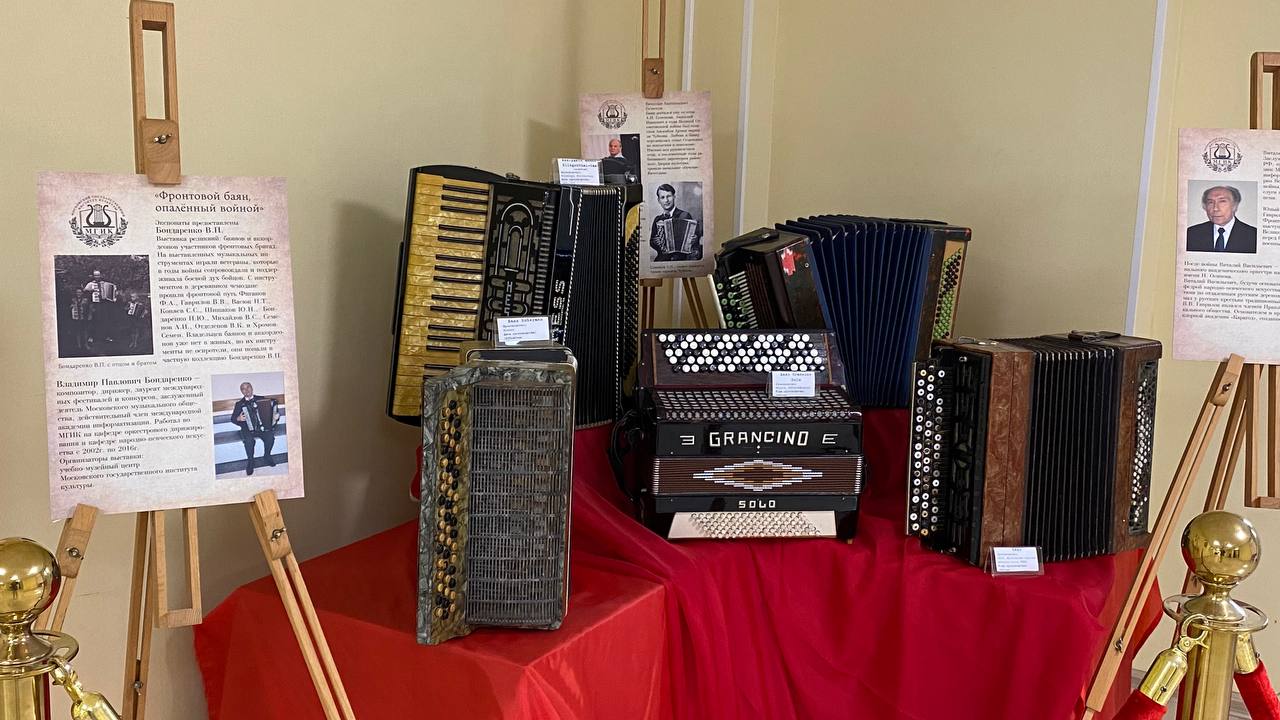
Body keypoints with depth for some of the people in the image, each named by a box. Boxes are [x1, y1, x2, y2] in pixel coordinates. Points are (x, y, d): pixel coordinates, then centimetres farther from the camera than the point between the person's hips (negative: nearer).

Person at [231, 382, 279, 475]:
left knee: (270, 436, -28)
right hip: (248, 429, -1)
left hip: (264, 427, 1)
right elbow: (233, 418, 7)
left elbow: (271, 410, 13)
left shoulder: (261, 399, 11)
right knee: (249, 440, -32)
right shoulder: (239, 404, 10)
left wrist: (276, 416, -7)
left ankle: (267, 455, 0)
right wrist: (238, 418, -15)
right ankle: (250, 462, -12)